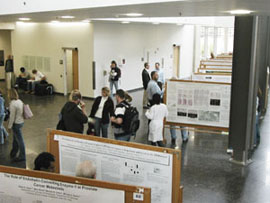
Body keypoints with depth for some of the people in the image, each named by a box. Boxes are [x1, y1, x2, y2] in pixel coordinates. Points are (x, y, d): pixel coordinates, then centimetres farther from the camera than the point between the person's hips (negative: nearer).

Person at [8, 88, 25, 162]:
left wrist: (9, 126, -10)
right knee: (15, 139, 22)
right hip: (21, 121, 9)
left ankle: (22, 157, 15)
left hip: (16, 123, -9)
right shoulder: (20, 101, 3)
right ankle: (13, 154, 37)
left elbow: (12, 116, -20)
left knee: (20, 140, 3)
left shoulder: (13, 104, -23)